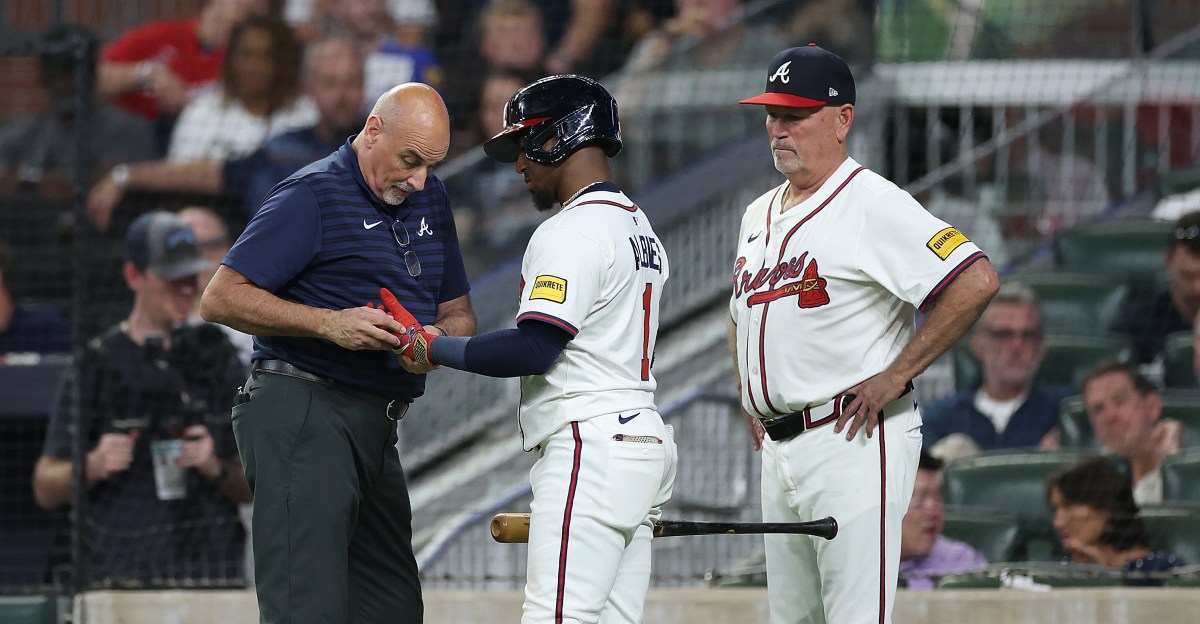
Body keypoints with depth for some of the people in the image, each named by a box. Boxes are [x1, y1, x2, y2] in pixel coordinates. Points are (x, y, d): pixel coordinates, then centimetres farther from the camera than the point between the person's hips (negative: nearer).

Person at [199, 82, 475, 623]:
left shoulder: (429, 199, 16)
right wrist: (330, 324, -20)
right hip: (303, 414, -9)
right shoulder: (313, 196, -8)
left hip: (375, 431, 9)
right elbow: (220, 299, -13)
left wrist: (437, 339, -4)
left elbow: (458, 312, 21)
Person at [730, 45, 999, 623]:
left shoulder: (872, 204, -10)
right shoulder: (759, 215, 17)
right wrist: (748, 394, 18)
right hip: (780, 448, 9)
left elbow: (976, 282, -21)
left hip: (856, 442, -9)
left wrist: (896, 376, -19)